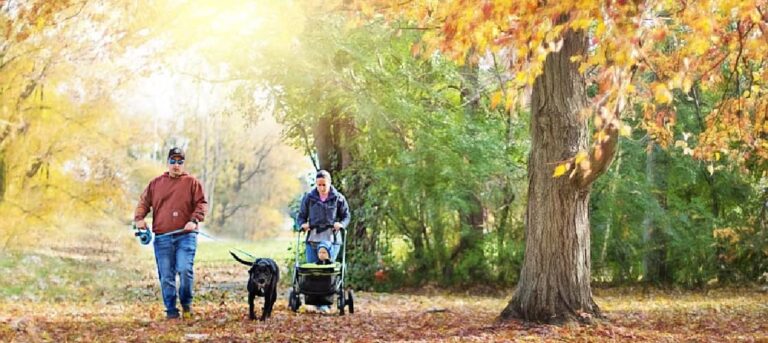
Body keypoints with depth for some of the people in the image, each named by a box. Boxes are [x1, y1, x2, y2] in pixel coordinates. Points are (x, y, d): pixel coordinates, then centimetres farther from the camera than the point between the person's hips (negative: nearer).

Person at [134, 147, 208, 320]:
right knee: (166, 276, 1)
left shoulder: (192, 182, 7)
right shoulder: (156, 183, 15)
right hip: (162, 237, 2)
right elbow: (144, 202, 17)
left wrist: (194, 220, -15)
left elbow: (202, 203, 1)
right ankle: (171, 310, 10)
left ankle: (186, 303, 8)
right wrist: (139, 218, -1)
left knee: (185, 270, -16)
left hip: (185, 236, -2)